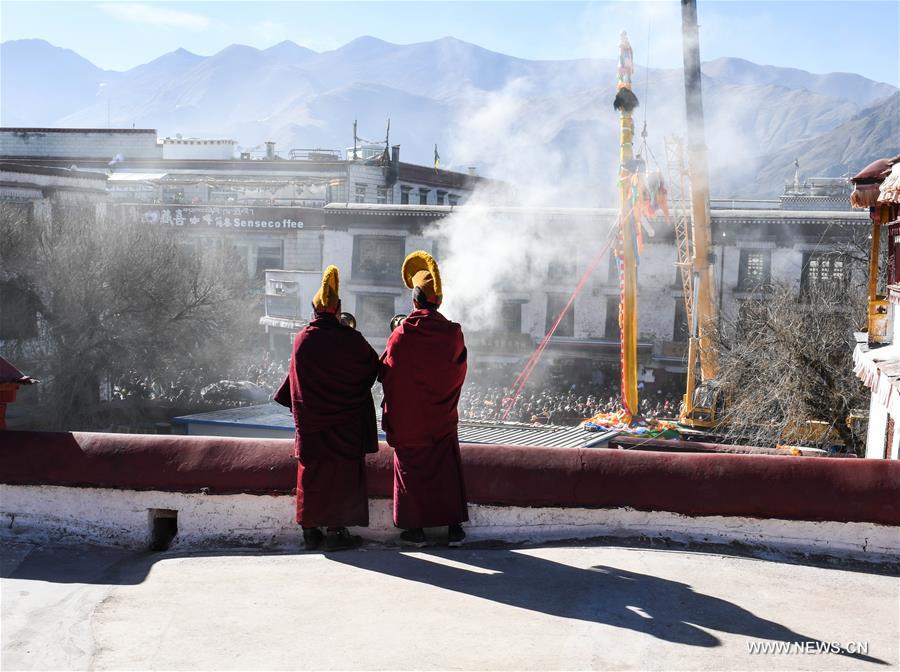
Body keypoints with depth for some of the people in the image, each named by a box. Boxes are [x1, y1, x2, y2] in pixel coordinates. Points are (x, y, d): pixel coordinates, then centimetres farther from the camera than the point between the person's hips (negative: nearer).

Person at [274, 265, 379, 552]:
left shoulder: (302, 339, -4)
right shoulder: (349, 338, -14)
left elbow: (294, 380, 6)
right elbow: (373, 365, 1)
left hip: (309, 419, 3)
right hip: (343, 420, -3)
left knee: (311, 471, 12)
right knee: (341, 472, 5)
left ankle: (311, 530, 17)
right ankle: (336, 530, 7)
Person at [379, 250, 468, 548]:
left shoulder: (401, 336, -14)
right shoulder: (453, 333, -8)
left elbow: (386, 374, -8)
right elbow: (459, 372, 4)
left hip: (408, 420, -2)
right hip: (442, 420, 2)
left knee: (411, 469, 8)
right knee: (447, 470, 10)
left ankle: (416, 529, 12)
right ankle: (454, 528, 12)